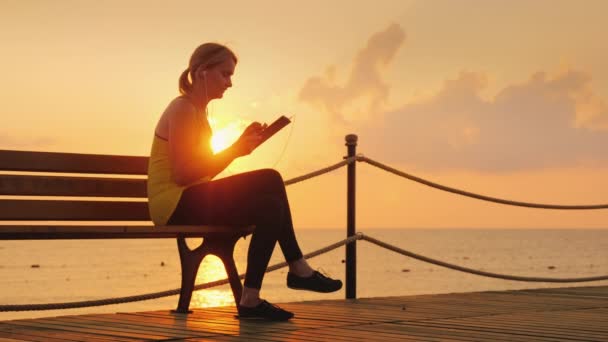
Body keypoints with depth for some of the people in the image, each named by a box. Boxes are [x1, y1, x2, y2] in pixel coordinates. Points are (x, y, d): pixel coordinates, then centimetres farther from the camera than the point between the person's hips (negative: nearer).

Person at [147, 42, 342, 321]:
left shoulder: (197, 110, 18)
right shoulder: (183, 109, -13)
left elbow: (203, 171, 13)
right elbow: (182, 175, -20)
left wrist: (239, 145, 2)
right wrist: (234, 151, -17)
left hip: (189, 198, 10)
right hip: (174, 204, -10)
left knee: (270, 180, 4)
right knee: (270, 208, -18)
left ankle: (298, 269, 6)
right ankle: (250, 300, -12)